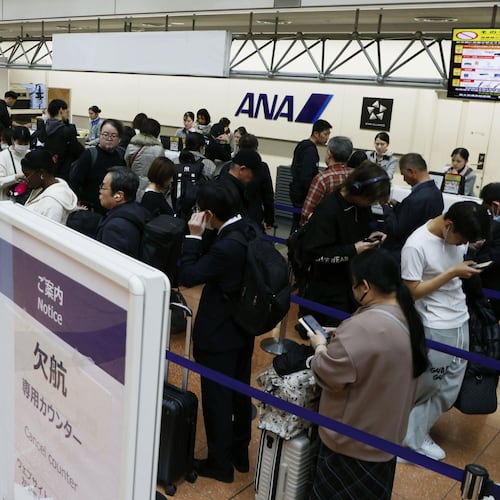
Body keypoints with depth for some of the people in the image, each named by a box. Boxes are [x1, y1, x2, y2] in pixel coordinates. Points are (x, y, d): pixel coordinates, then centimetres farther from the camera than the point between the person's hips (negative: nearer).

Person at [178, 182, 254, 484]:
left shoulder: (225, 247, -30)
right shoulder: (249, 230, -3)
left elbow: (187, 277, -22)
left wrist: (194, 236, -19)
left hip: (218, 334, -9)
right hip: (244, 328, 9)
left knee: (217, 398, 9)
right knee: (240, 392, 21)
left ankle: (220, 464, 26)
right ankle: (240, 454, 38)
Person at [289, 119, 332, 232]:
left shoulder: (302, 145, 14)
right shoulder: (310, 150, -16)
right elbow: (306, 177, -23)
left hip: (296, 192, 10)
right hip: (302, 194, -10)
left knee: (297, 222, 14)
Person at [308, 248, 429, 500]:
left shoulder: (365, 327, -33)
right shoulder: (406, 317, -2)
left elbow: (328, 374, -24)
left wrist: (321, 347, -6)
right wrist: (342, 337, 7)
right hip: (385, 432, 8)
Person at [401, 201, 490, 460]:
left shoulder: (457, 234, 0)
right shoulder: (416, 246, -21)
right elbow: (412, 292, -17)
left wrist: (468, 268, -4)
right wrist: (452, 273, -19)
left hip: (460, 322, 7)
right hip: (434, 329, -7)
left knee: (449, 389, 14)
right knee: (424, 388, 6)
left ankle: (417, 434, 30)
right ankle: (409, 438, 27)